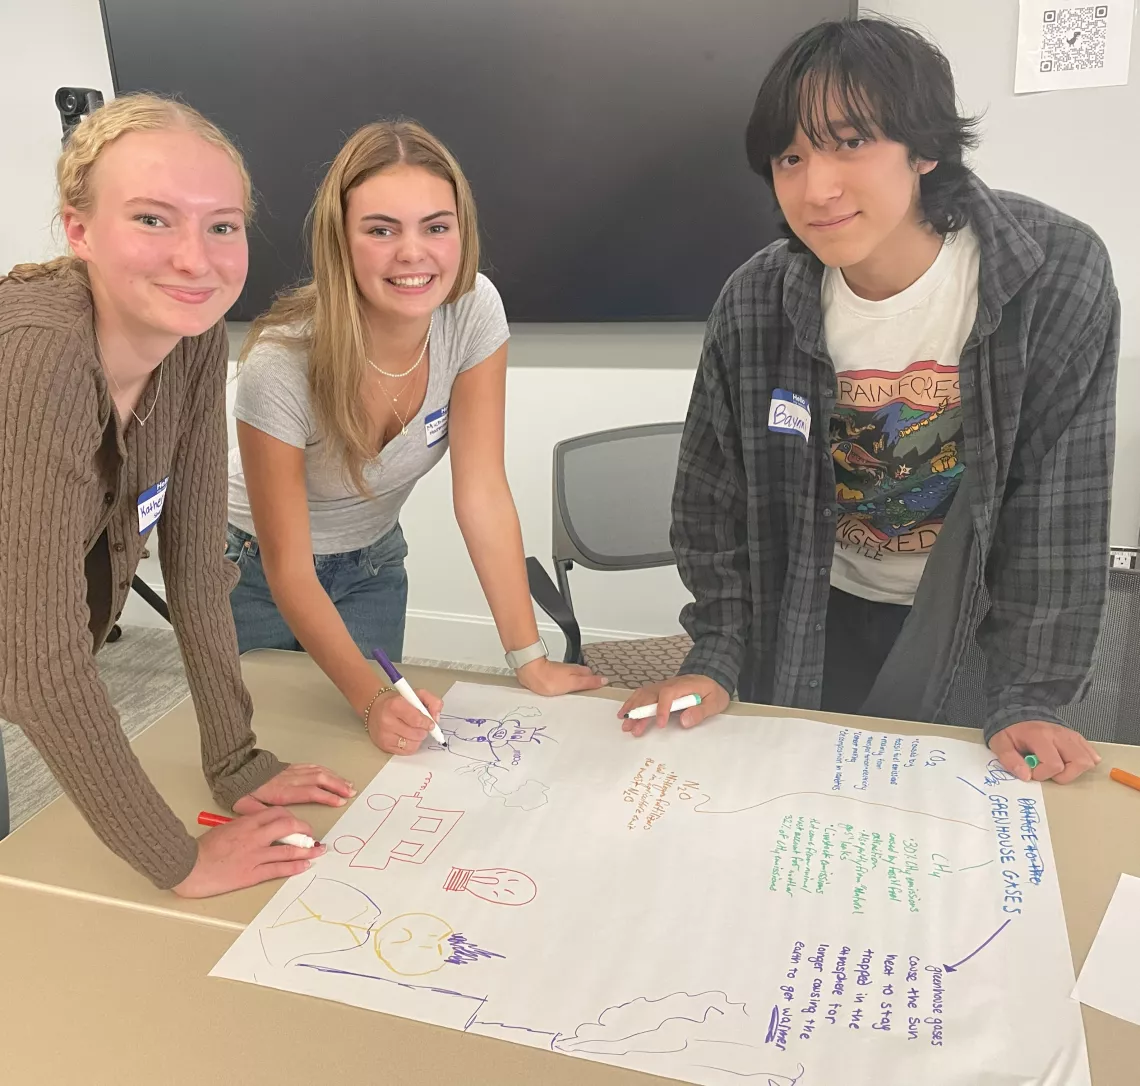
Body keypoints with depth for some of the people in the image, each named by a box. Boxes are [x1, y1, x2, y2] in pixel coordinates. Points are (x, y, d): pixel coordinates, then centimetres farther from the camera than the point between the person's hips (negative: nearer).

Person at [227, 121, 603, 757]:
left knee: (375, 748, 11)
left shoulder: (476, 311, -24)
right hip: (258, 569, -3)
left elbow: (483, 492, -22)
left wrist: (531, 661, -25)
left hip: (373, 565, 3)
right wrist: (372, 699, -36)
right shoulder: (281, 364, -33)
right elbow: (288, 571, -26)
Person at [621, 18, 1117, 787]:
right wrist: (716, 659, -10)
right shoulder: (756, 304, -18)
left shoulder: (1057, 275, -23)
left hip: (979, 608, -1)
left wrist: (1026, 700, -17)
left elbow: (1060, 506, -18)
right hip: (822, 609, 1)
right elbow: (717, 497, -8)